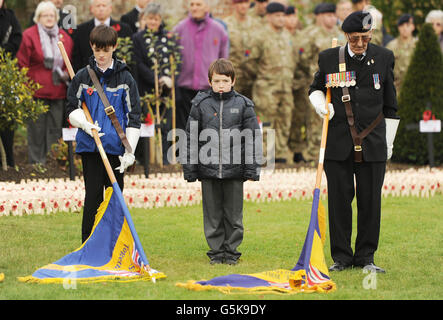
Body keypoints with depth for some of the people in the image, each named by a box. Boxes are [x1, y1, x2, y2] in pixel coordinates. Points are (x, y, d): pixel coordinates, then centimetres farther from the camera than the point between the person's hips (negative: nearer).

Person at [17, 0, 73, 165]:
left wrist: (67, 74, 2)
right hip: (36, 92, -4)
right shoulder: (29, 36, -1)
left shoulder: (64, 37, 13)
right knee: (36, 130, -1)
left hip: (58, 92, 4)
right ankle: (36, 163, 6)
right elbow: (22, 64, -1)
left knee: (56, 129, 5)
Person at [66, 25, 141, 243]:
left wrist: (129, 151, -5)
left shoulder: (125, 78, 0)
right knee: (92, 195, 0)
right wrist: (85, 123, -10)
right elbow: (72, 107, 11)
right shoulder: (83, 76, 3)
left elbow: (133, 116, 0)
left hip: (116, 146, 0)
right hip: (89, 146, 0)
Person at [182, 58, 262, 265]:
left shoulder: (243, 104, 3)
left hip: (234, 170, 0)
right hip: (208, 169, 1)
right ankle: (216, 251, 17)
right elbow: (191, 138, 7)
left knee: (234, 214, 6)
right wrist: (189, 169, 3)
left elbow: (252, 138, 5)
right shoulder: (200, 104, 4)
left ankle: (231, 251, 17)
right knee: (212, 214, 7)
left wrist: (252, 168, -1)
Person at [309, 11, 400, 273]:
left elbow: (390, 105, 11)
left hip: (373, 143, 0)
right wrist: (321, 104, -4)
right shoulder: (329, 58, 3)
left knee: (370, 200, 1)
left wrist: (388, 143, 10)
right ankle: (341, 257, 11)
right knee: (339, 200, 1)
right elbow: (316, 88, 19)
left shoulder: (384, 58, 5)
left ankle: (366, 257, 12)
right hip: (338, 143, 0)